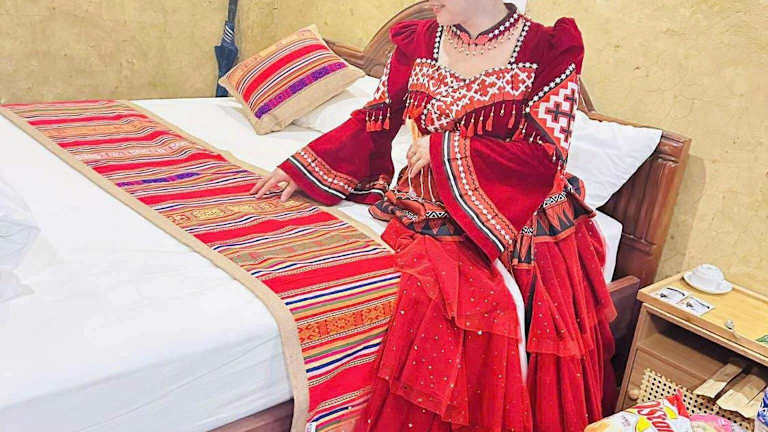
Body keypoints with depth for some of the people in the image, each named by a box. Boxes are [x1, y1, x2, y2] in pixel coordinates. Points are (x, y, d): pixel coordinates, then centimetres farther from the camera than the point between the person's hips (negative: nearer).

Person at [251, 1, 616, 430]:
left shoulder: (548, 50, -4)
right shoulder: (419, 41, 8)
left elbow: (547, 158, -11)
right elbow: (374, 122, 13)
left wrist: (445, 149, -12)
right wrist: (300, 170, 8)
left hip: (520, 225, -1)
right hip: (433, 215, 2)